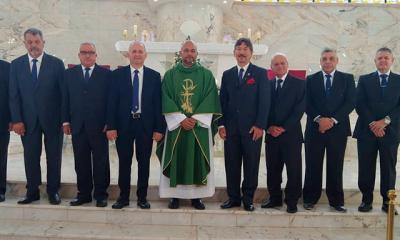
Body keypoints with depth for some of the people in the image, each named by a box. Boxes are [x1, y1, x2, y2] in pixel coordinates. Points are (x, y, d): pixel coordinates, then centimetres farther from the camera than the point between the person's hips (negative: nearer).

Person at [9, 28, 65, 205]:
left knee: (54, 157, 7)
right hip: (28, 120, 2)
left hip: (52, 119, -1)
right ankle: (32, 192, 23)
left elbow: (64, 92, -2)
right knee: (30, 157, 9)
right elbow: (14, 95, 3)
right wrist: (16, 120, -5)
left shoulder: (56, 63, -1)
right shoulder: (16, 65, 5)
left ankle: (53, 191, 22)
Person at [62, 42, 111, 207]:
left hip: (99, 126, -2)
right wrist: (66, 121, 3)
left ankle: (101, 194, 16)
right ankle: (84, 194, 19)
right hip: (77, 125, 3)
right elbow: (65, 99, 9)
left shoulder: (106, 74, 2)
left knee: (101, 162, 5)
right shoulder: (69, 73, 10)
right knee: (81, 162, 8)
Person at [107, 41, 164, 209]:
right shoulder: (117, 74, 3)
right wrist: (111, 126, -7)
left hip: (145, 124, 0)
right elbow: (112, 102, 0)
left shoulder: (154, 76, 4)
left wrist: (159, 128, -3)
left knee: (144, 162, 7)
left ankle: (142, 197, 20)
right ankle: (123, 197, 20)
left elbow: (158, 103, 2)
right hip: (124, 123, 0)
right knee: (124, 162, 7)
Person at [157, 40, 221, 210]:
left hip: (200, 126, 0)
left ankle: (197, 196, 13)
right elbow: (166, 100, -1)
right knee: (176, 160, 2)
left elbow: (210, 100, -2)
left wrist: (195, 118, -13)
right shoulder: (170, 75, 6)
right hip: (176, 125, 0)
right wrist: (181, 119, -13)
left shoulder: (207, 75, 6)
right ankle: (175, 195, 12)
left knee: (198, 160, 3)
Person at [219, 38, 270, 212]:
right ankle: (233, 198, 17)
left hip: (252, 128, -3)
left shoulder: (260, 73, 4)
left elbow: (264, 101, -3)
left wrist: (260, 125, -11)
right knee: (231, 164, 6)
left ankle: (248, 199, 16)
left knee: (251, 165, 4)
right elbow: (222, 100, 11)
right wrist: (221, 124, 1)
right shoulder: (227, 74, 14)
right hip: (231, 127, 3)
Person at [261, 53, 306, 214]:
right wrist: (269, 127, -7)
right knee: (272, 169, 8)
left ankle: (292, 202, 11)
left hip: (291, 133, -3)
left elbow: (299, 109, -7)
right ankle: (275, 198, 20)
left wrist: (283, 128, -13)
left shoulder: (299, 83, 1)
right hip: (271, 134, 3)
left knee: (293, 169, 0)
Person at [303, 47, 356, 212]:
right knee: (313, 166, 4)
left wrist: (333, 120, -12)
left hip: (338, 129, 0)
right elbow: (307, 103, 1)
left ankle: (336, 201, 15)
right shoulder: (310, 79, 9)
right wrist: (319, 119, -14)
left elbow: (351, 102, -2)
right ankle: (310, 199, 15)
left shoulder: (347, 79, 7)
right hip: (315, 129, 0)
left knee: (335, 167, 5)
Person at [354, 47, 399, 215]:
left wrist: (385, 121, -13)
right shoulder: (364, 80, 8)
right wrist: (372, 124, -11)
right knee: (366, 168, 2)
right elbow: (360, 104, -1)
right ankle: (367, 200, 13)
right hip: (367, 130, 0)